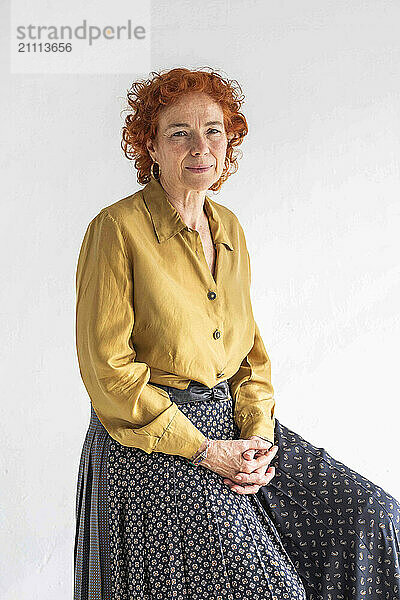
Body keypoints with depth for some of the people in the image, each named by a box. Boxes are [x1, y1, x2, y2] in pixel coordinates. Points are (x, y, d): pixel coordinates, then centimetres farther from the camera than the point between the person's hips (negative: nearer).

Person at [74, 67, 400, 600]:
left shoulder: (229, 229, 10)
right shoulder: (118, 229, -11)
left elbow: (248, 346, 14)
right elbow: (108, 367, -14)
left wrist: (257, 436, -3)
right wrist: (203, 450, -15)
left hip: (232, 427, 6)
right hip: (148, 442, -6)